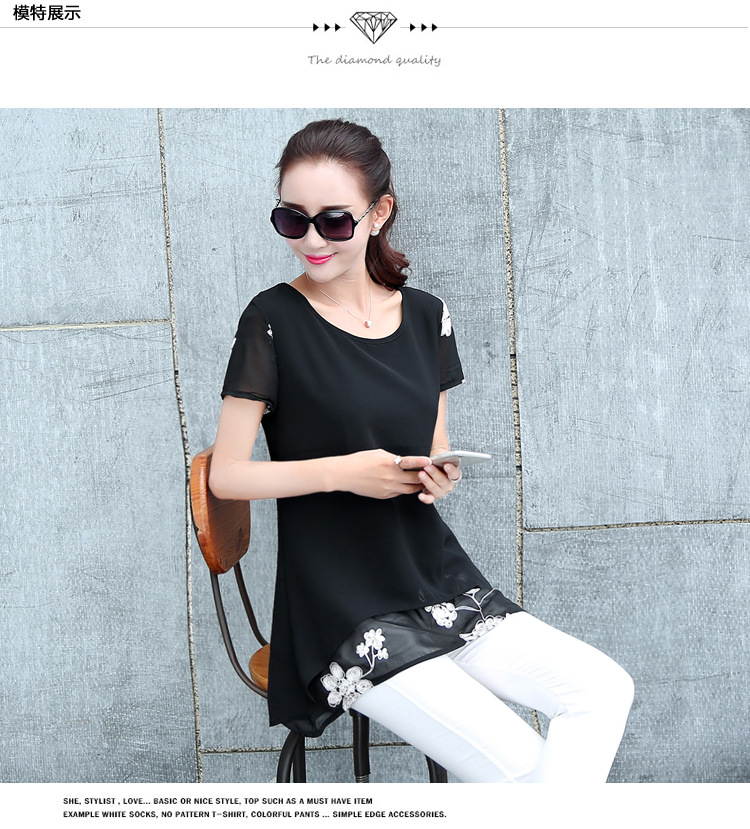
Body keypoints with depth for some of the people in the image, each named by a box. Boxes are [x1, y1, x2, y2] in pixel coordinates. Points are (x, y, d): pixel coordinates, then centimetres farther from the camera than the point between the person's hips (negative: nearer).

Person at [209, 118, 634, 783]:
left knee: (605, 690, -9)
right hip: (343, 611, -5)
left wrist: (441, 476, -6)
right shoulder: (275, 322, -8)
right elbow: (226, 475, -8)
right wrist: (343, 471, -18)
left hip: (438, 582, 5)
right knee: (515, 762, -17)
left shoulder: (425, 316, 7)